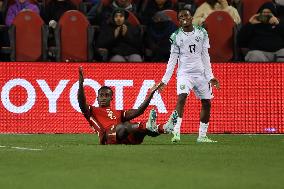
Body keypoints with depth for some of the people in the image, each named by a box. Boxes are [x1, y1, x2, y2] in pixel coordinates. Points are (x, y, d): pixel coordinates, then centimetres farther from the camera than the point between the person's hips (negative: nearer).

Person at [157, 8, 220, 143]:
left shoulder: (201, 33, 3)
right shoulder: (176, 36, 0)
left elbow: (205, 56, 6)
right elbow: (172, 59, 3)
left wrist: (210, 77, 1)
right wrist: (165, 80, -3)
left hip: (201, 73, 3)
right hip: (184, 73, -3)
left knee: (206, 103, 6)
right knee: (181, 97, -24)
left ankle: (202, 136, 18)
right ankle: (176, 133, -30)